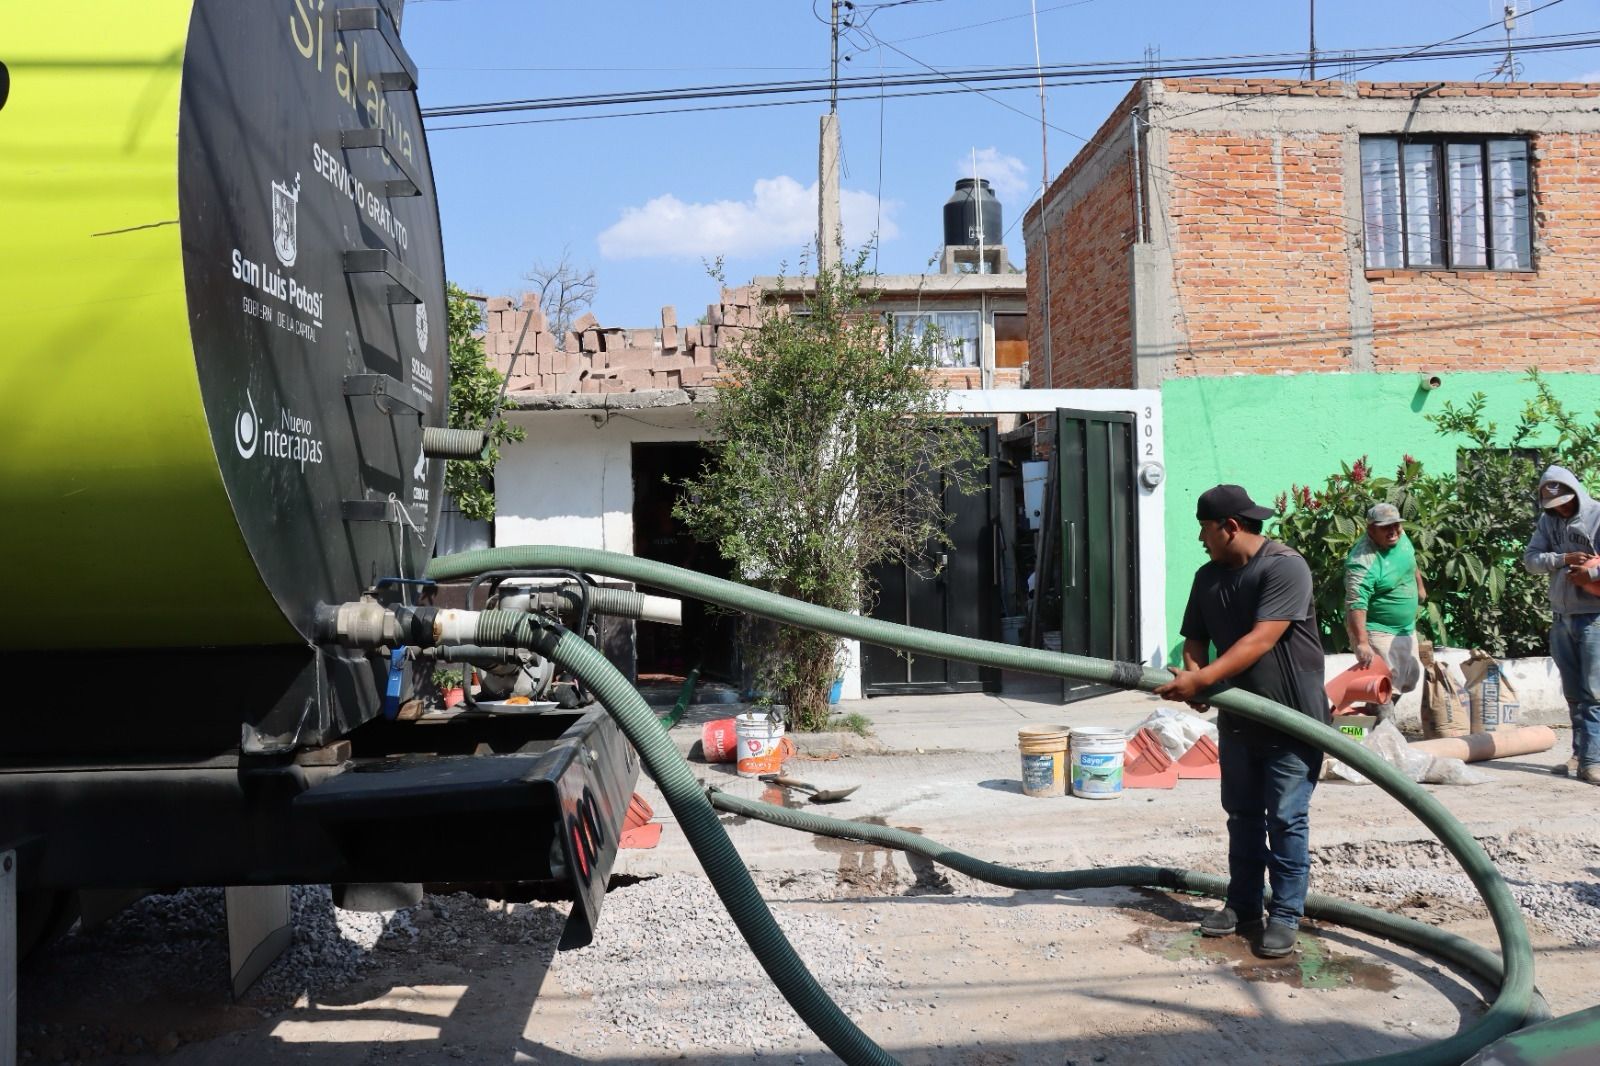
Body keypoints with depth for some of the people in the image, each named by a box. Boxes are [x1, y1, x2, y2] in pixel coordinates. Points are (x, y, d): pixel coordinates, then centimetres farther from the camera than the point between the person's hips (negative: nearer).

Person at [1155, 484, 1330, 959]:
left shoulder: (1284, 566, -18)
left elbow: (1261, 640, -26)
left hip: (1291, 718, -7)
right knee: (1242, 816, 13)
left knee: (1286, 820, 0)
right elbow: (1195, 638, 9)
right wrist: (1191, 676, -14)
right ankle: (1243, 906, 24)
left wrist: (1201, 679, -31)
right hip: (1238, 718, 7)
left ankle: (1285, 915, 11)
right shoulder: (1208, 577, 6)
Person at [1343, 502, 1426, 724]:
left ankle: (1375, 712, 37)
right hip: (1376, 631, -9)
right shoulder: (1363, 561, -29)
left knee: (1410, 678, 20)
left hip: (1406, 628, 9)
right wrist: (1362, 643, -43)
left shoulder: (1401, 538, -3)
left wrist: (1420, 587, 30)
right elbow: (1356, 605, -36)